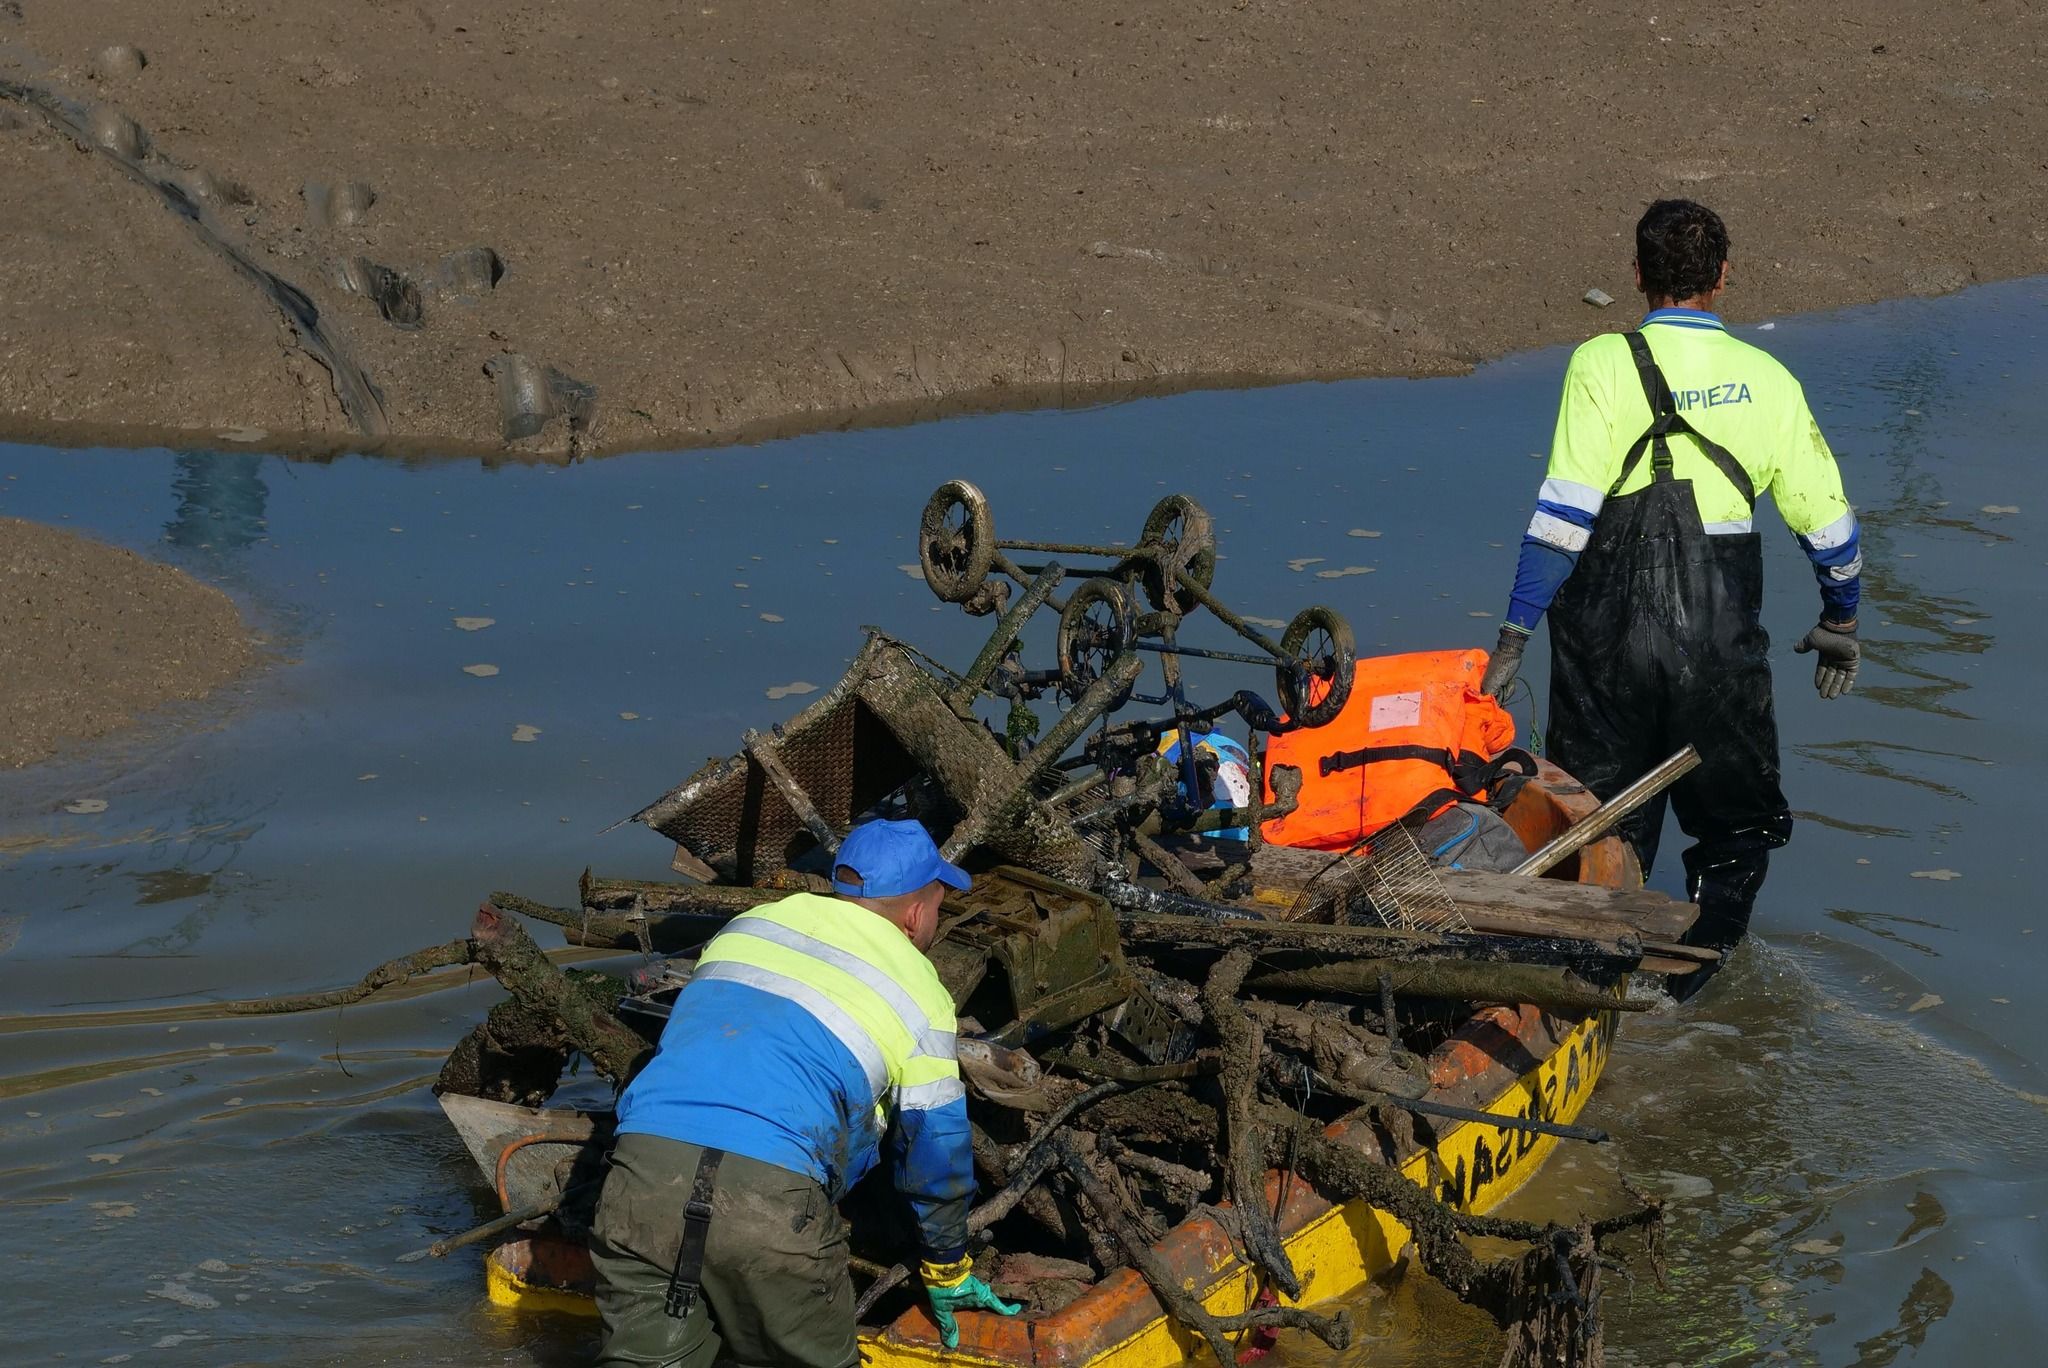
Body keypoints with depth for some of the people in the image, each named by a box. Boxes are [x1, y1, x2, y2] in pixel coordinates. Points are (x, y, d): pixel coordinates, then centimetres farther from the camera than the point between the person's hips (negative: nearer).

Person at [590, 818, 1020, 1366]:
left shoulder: (744, 928, 26)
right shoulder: (918, 994, 14)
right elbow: (936, 1149, 22)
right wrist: (948, 1273, 37)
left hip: (645, 1165, 4)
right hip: (772, 1198, -3)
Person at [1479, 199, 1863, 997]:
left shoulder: (1604, 365, -6)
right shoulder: (1766, 379, 2)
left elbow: (1563, 514, -13)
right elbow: (1825, 517, 7)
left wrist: (1515, 637, -9)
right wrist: (1839, 621, 24)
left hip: (1609, 635, -1)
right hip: (1721, 643, 1)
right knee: (1738, 819, 18)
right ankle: (1695, 958, 7)